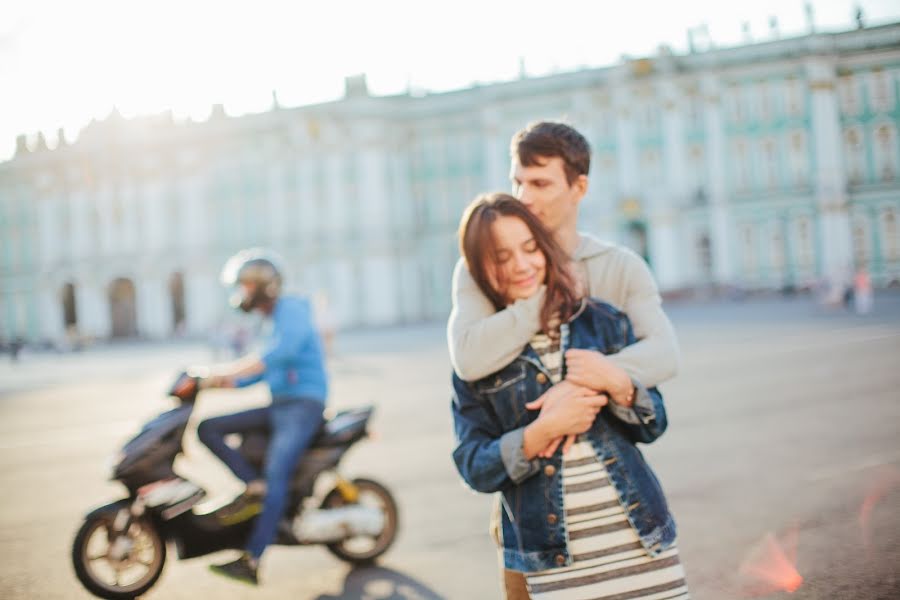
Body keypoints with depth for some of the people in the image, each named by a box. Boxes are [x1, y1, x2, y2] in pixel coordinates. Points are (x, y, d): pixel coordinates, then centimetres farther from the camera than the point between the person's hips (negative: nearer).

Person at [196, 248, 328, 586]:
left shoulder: (292, 310, -7)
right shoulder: (274, 321, 21)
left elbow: (282, 352, -27)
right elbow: (262, 372, 26)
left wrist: (229, 371, -30)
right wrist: (225, 382, 10)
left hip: (303, 405, -10)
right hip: (277, 406, 10)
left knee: (276, 475, -25)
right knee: (208, 428, -2)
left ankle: (251, 562, -29)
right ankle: (254, 486, -13)